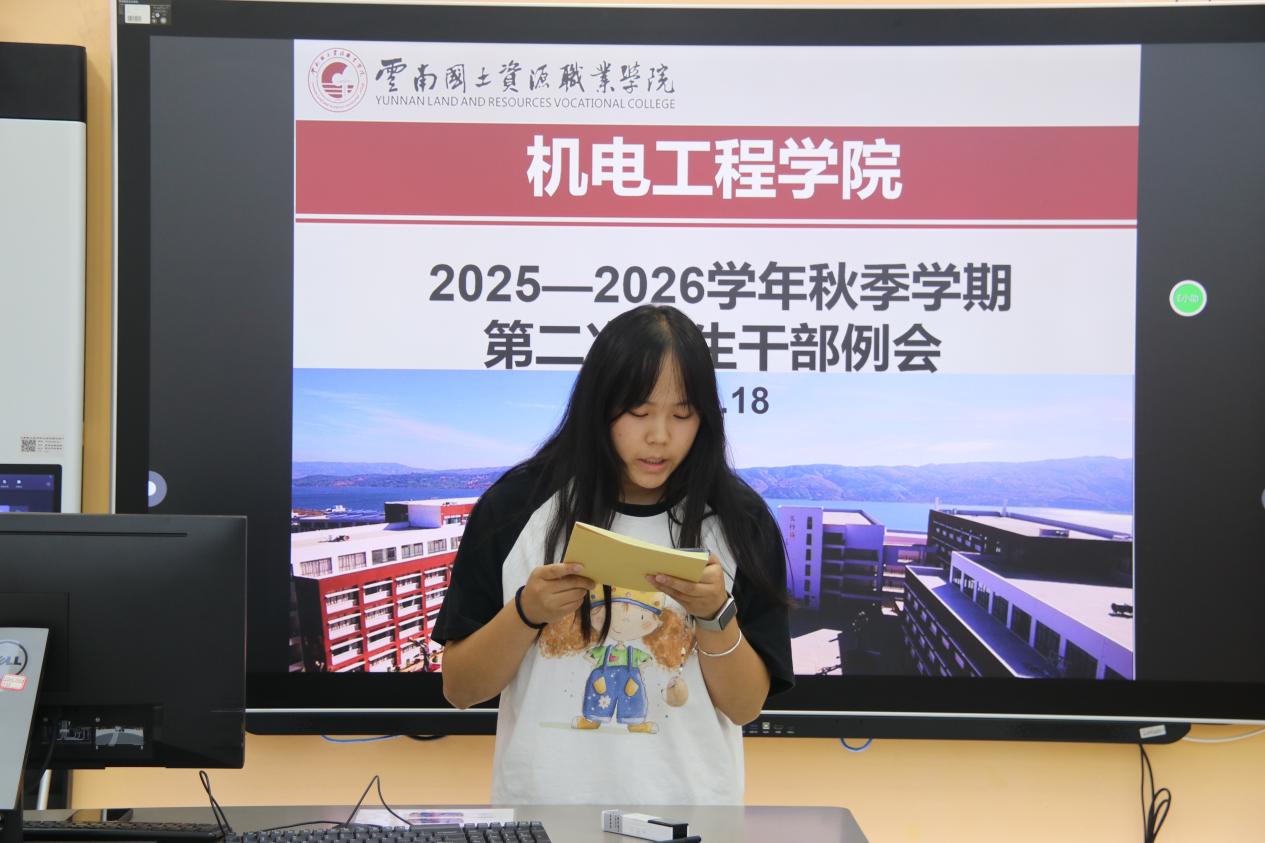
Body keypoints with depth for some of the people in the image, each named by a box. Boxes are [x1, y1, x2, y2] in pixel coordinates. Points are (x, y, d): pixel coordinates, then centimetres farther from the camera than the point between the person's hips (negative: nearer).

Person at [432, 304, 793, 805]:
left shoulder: (738, 521, -1)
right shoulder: (516, 506, -2)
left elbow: (745, 706, 1)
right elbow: (459, 689, 1)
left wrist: (716, 613, -14)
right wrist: (527, 613, -14)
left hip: (689, 806, 0)